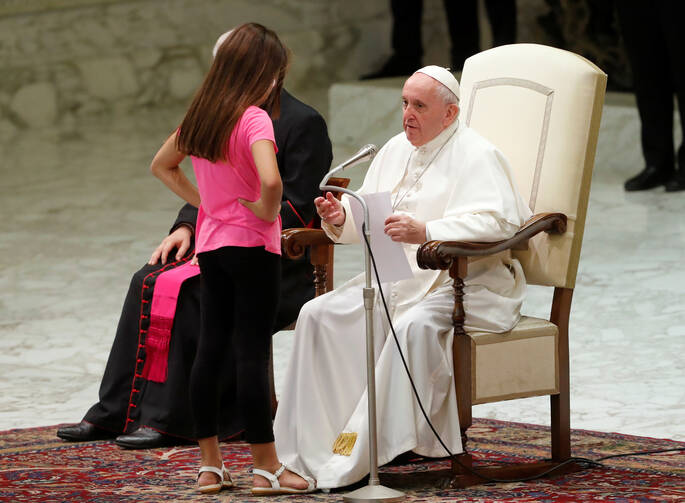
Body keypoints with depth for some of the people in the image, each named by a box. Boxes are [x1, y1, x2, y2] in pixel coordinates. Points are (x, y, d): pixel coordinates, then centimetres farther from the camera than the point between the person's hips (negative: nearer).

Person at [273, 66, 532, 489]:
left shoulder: (476, 156, -7)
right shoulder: (396, 151, 17)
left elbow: (499, 222, -22)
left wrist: (427, 232, -32)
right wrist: (341, 218, -4)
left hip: (464, 284, -7)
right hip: (397, 279, 7)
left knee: (414, 326, -37)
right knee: (322, 315, -13)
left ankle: (360, 457, -32)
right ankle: (313, 449, -16)